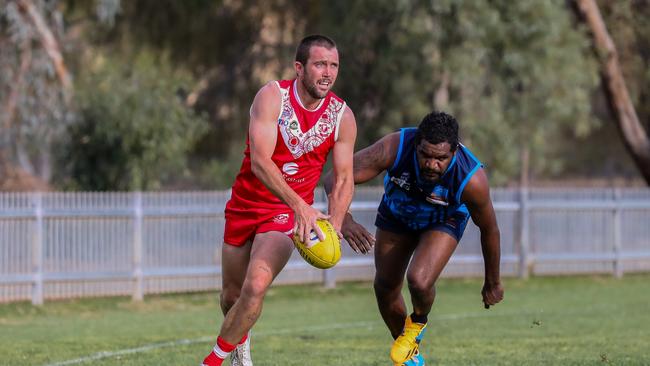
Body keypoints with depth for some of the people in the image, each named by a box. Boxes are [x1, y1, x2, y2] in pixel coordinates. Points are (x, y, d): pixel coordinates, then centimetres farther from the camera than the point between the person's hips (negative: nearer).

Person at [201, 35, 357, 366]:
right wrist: (299, 205, -41)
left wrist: (333, 227, -19)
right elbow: (260, 161, -28)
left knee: (256, 286, -24)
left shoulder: (342, 117, -8)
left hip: (289, 215, 0)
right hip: (246, 205, 0)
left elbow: (344, 179, -1)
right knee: (232, 295, 14)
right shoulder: (272, 97, -18)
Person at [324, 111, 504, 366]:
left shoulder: (472, 180, -38)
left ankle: (418, 324, 11)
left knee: (419, 281, -26)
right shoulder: (394, 148, -39)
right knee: (385, 287, 10)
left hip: (444, 220, -3)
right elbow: (336, 178, -36)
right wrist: (345, 219, -57)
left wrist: (493, 283, -5)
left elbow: (489, 230, -19)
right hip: (396, 214, 3)